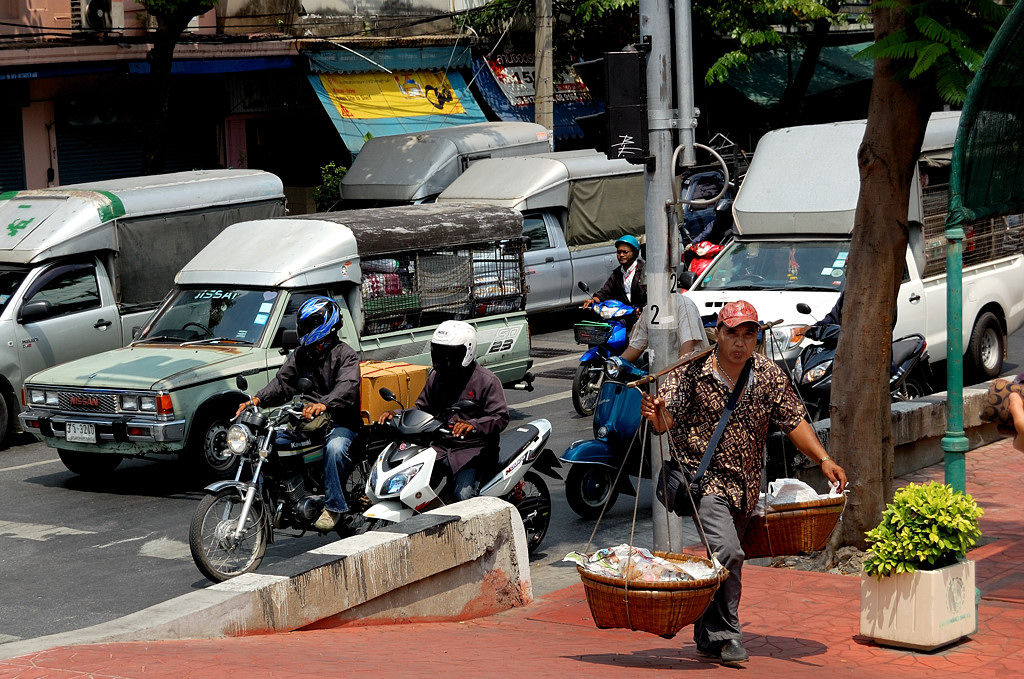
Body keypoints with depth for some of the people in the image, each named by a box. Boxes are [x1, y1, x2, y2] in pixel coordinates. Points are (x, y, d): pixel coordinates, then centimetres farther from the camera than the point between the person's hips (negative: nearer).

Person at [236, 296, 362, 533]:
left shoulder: (344, 355, -6)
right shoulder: (301, 354, 15)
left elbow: (347, 388, -25)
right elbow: (283, 382, 4)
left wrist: (323, 404, -46)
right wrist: (257, 399, -16)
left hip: (341, 424, -6)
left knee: (335, 448, -37)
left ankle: (333, 506, -26)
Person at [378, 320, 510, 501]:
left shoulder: (487, 381, -6)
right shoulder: (436, 377, 15)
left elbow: (500, 417, -15)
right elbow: (422, 408, 23)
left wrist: (473, 425, -35)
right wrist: (397, 415, 2)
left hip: (473, 450, -6)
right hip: (440, 448, 6)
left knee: (463, 495, -28)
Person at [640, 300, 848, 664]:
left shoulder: (768, 375, -1)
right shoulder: (691, 372, -13)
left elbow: (794, 421, 4)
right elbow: (667, 419, -19)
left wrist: (824, 460, -4)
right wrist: (656, 413, -42)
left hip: (745, 487, 5)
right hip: (704, 479, -5)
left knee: (727, 560, 13)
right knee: (727, 551, -21)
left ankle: (707, 637, 29)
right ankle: (725, 635, -7)